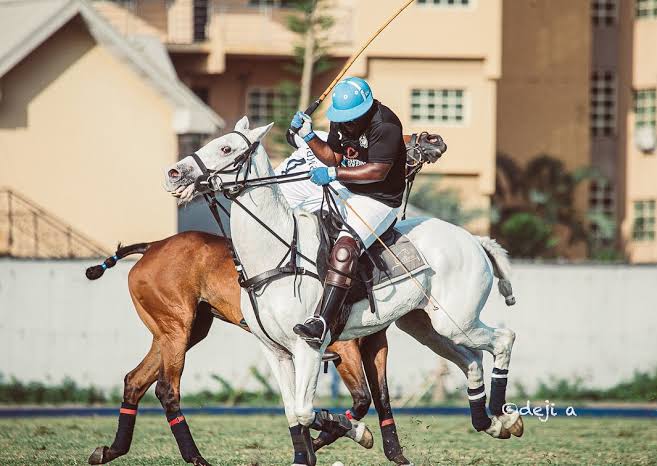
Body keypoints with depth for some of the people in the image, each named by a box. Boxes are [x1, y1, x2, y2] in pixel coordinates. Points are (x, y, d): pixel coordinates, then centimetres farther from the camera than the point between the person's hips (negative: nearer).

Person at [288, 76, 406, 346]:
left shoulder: (385, 125, -22)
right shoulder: (340, 121, 4)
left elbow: (378, 171, -28)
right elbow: (332, 156, 10)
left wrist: (333, 174, -30)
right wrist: (308, 136, -6)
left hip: (379, 201, -10)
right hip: (347, 193, 10)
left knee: (345, 248, -28)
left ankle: (322, 323, -37)